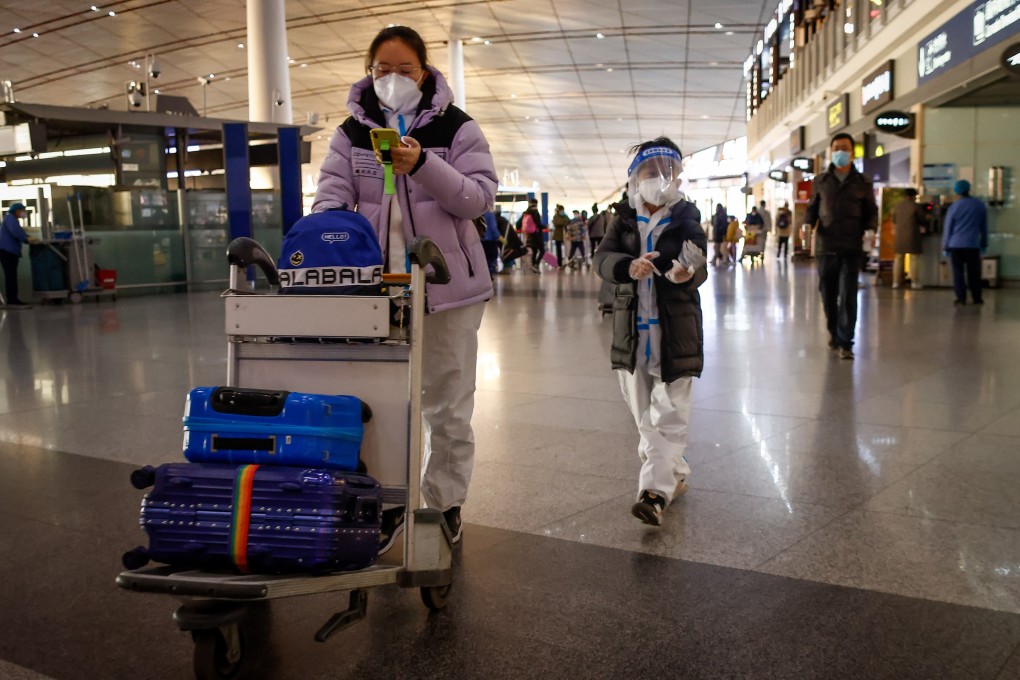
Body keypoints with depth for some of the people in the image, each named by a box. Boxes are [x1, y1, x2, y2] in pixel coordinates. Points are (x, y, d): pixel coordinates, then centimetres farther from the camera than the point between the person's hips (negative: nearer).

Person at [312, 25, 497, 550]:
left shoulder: (456, 128, 1)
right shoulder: (352, 133, 9)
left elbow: (480, 197, -8)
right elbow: (332, 192, -3)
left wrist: (424, 165, -22)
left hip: (447, 286, -2)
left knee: (447, 405, 7)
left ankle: (446, 504, 23)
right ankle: (387, 504, 24)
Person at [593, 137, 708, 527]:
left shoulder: (686, 218, 0)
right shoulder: (624, 219, 7)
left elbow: (700, 266, -14)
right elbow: (602, 258, -6)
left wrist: (686, 272, -38)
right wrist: (629, 267, -28)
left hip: (675, 329, -3)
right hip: (632, 328, 4)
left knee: (669, 413, -7)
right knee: (643, 413, 13)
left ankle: (656, 490, -8)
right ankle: (675, 474, 31)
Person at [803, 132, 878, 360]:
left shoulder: (862, 183, 7)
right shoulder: (821, 181, 10)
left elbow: (871, 211, 13)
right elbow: (812, 208, 15)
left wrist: (870, 229, -6)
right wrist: (808, 223, -5)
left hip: (852, 248, -1)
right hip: (825, 247, 2)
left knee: (848, 296, -9)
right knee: (828, 294, 8)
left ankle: (845, 343, -5)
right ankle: (834, 333, 28)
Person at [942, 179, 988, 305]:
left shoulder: (954, 207, -2)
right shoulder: (980, 205, 4)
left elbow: (947, 228, 0)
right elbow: (984, 227, 10)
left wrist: (945, 246, 7)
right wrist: (984, 243, 19)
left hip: (955, 244, -1)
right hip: (973, 244, 1)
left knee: (958, 272, 2)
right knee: (974, 272, 9)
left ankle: (961, 298, -2)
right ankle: (976, 298, 12)